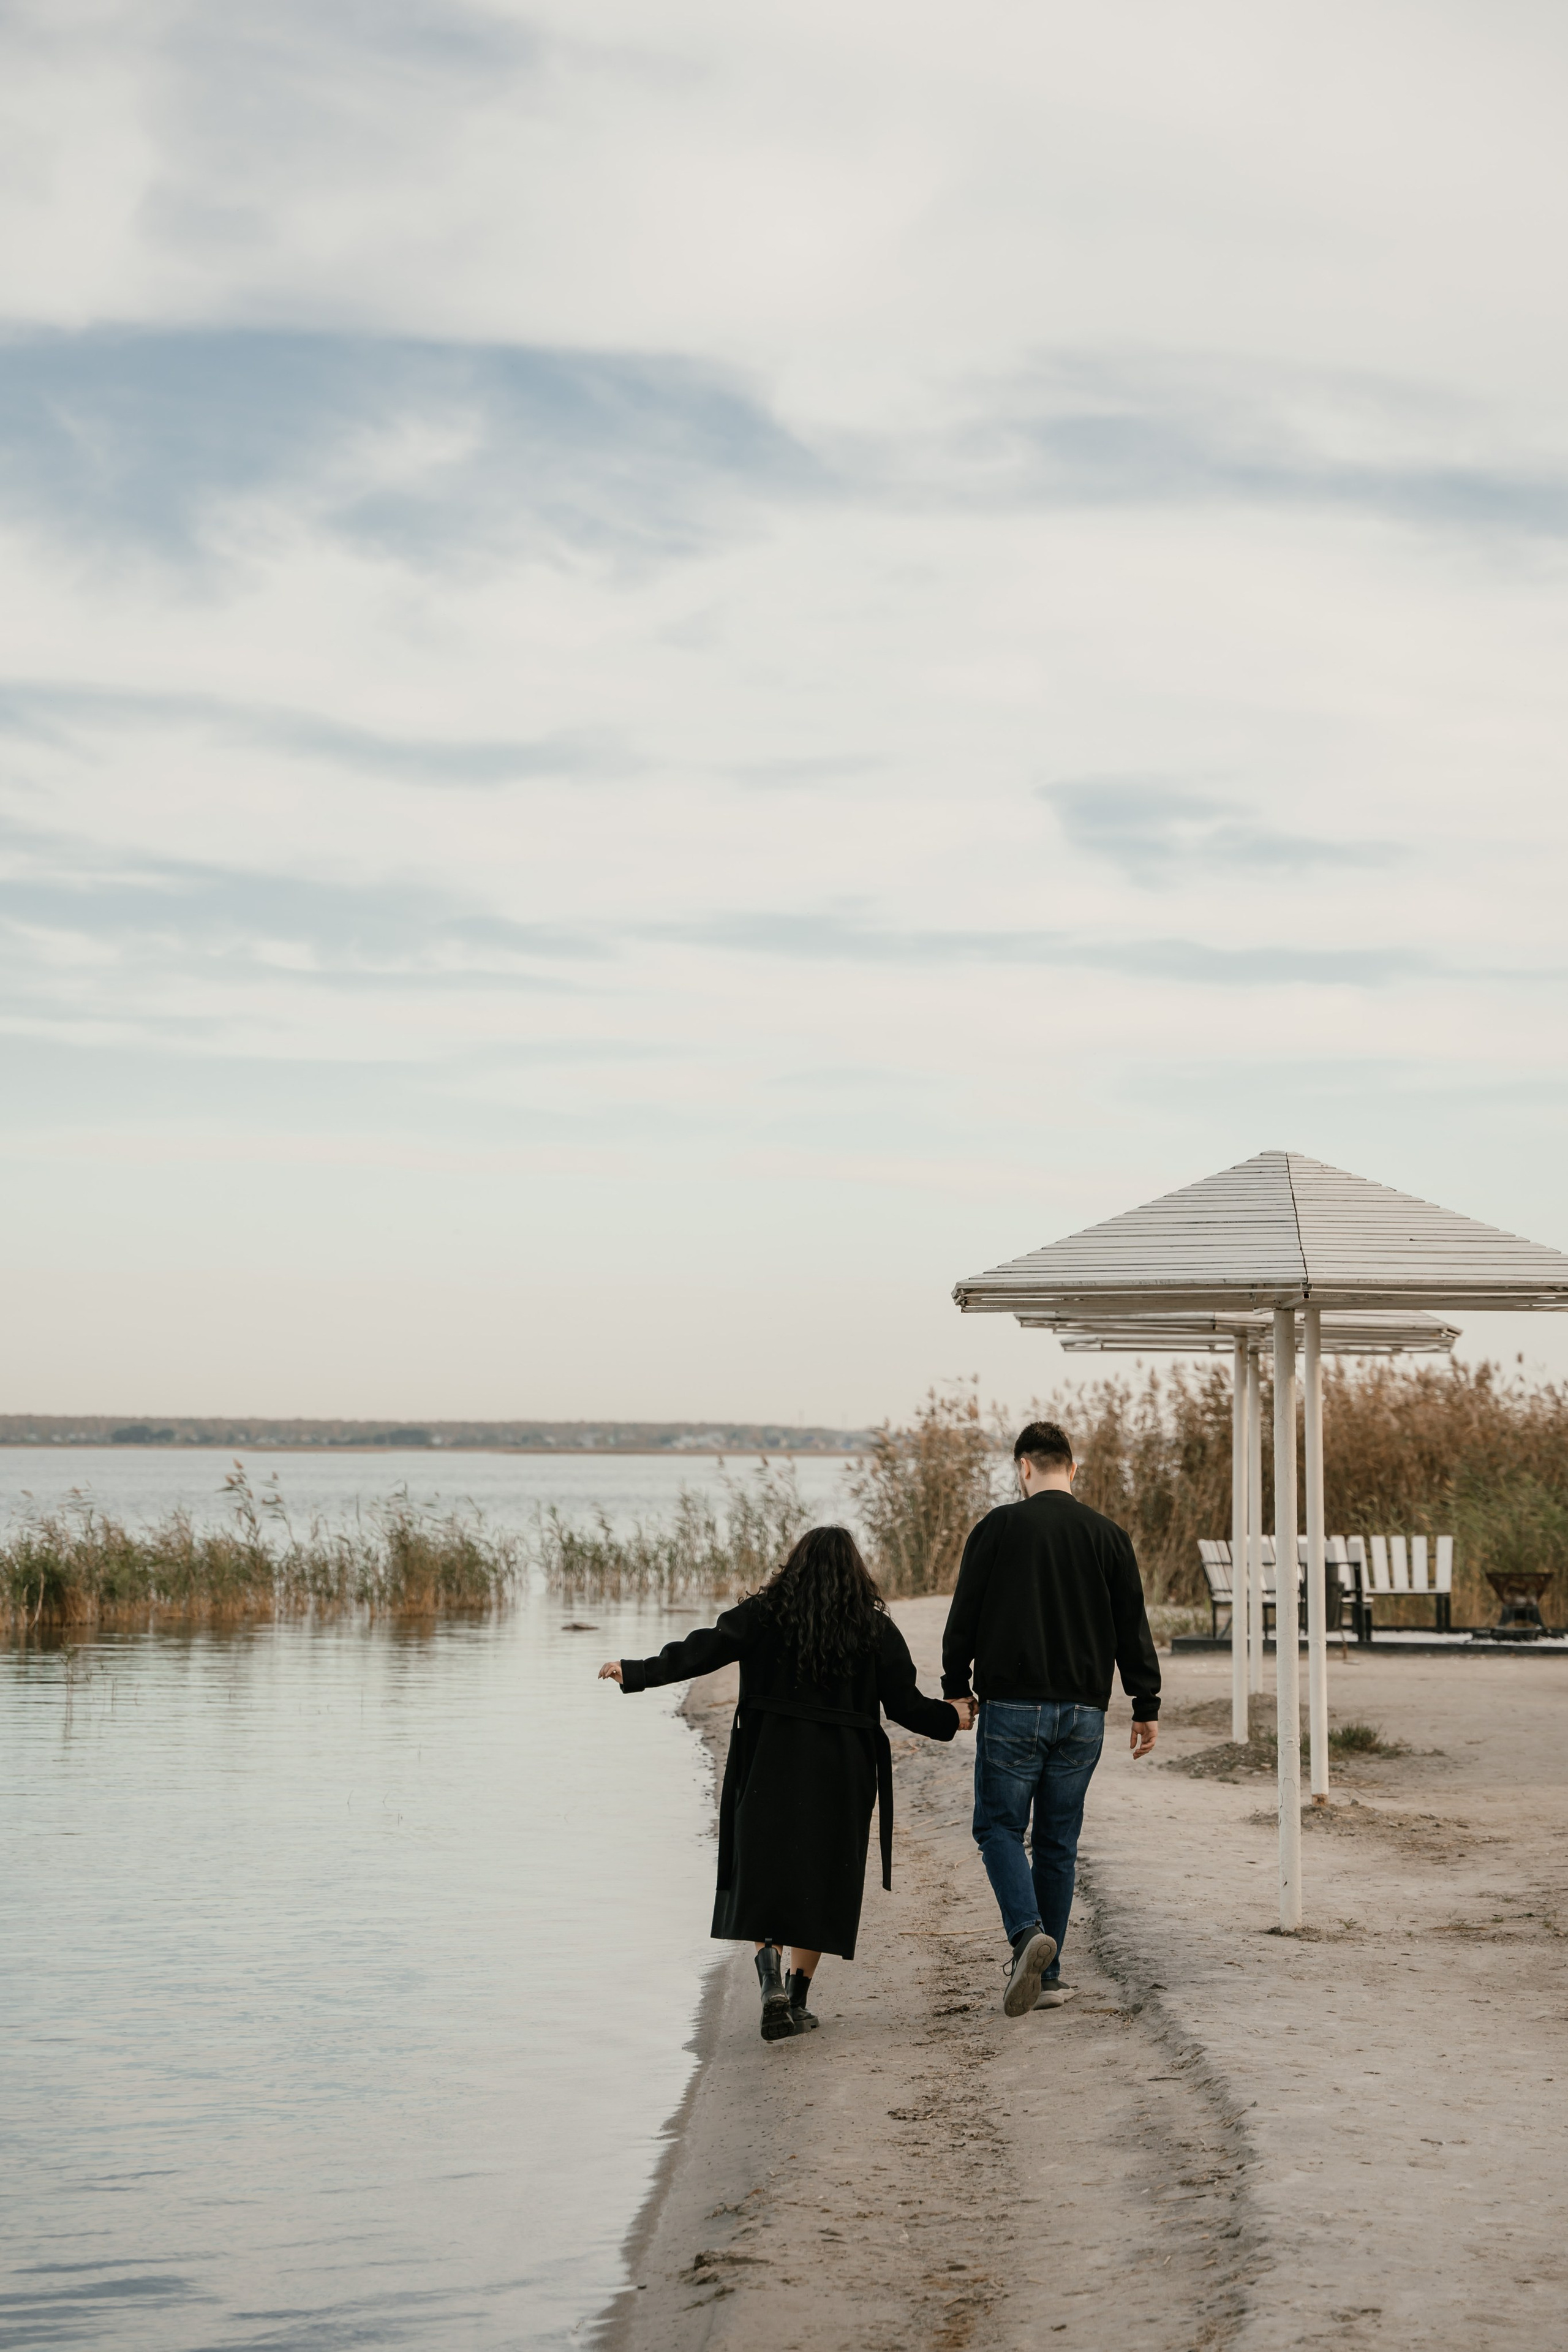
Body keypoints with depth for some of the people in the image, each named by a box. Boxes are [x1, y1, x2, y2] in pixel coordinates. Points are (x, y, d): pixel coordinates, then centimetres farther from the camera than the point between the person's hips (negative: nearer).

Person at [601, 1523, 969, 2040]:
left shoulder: (765, 1614, -1)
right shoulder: (875, 1629, 2)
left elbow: (704, 1650, -10)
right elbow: (905, 1705, 3)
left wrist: (637, 1673, -6)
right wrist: (949, 1717, 21)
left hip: (770, 1766, -1)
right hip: (840, 1776, 1)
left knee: (762, 1877, 7)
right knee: (820, 1882, 11)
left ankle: (772, 1981, -15)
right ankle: (798, 2000, 10)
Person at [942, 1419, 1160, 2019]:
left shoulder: (998, 1528, -3)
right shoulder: (1109, 1536, 5)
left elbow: (964, 1618, 0)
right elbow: (1133, 1627, 5)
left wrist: (956, 1689, 12)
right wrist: (1146, 1707, 11)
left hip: (1012, 1706, -3)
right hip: (1082, 1712, 3)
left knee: (999, 1827, 6)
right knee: (1058, 1840, 10)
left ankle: (1028, 1932, -19)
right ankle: (1046, 1976, 11)